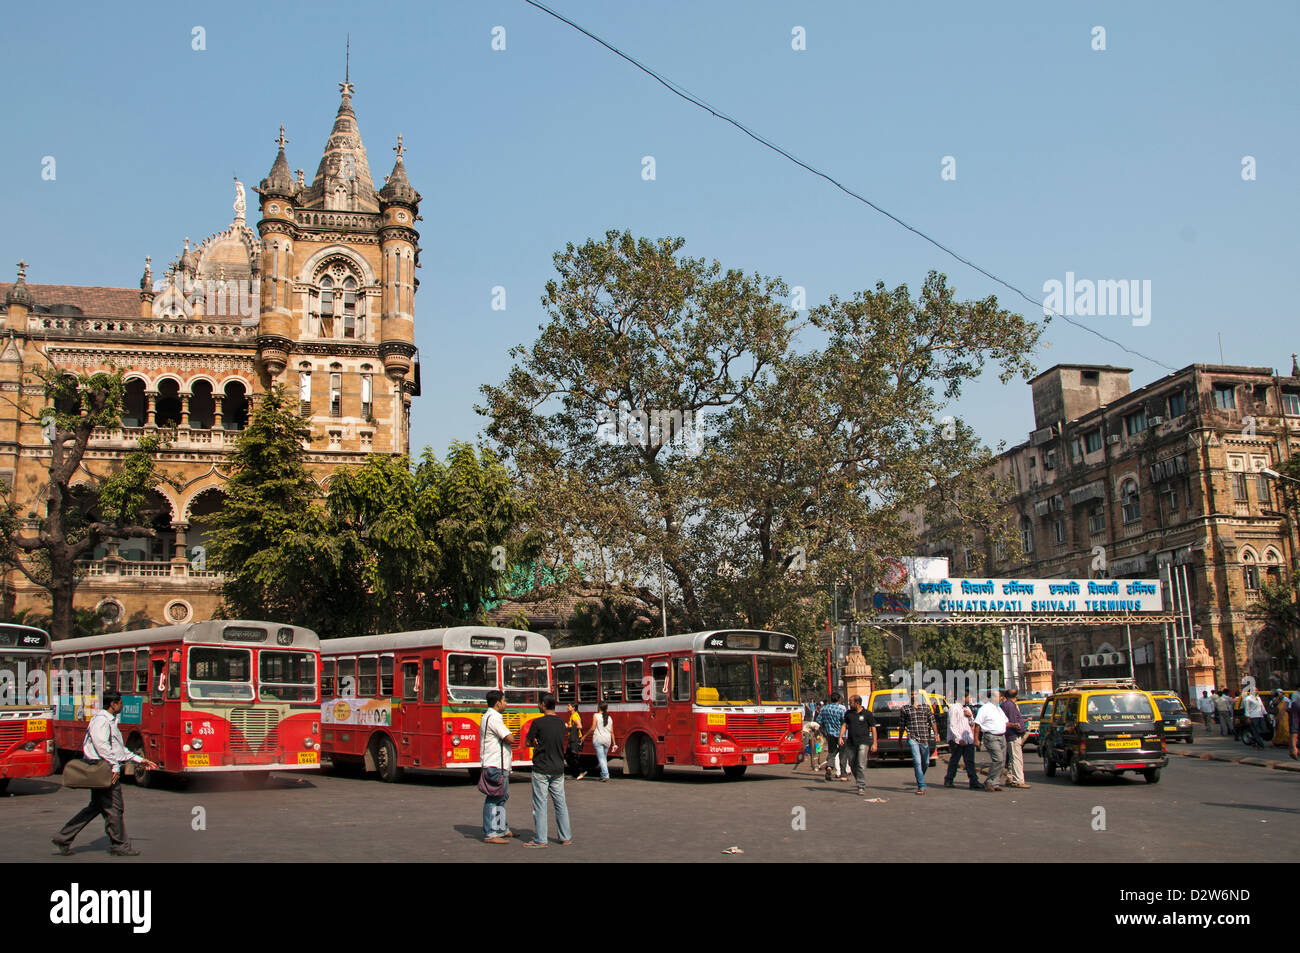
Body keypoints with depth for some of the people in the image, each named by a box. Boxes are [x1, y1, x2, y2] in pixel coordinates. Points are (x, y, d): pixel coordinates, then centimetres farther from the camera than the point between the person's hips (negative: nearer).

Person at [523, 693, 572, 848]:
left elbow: (527, 743, -5)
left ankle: (540, 840, 4)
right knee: (560, 803, 12)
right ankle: (566, 837, 17)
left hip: (541, 769, -5)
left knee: (540, 805, 1)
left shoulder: (538, 722, -13)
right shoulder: (561, 722, 5)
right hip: (558, 768, 5)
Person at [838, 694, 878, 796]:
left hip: (863, 742, -5)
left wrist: (874, 743, -4)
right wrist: (840, 737, -6)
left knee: (861, 765, -11)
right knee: (852, 764, 8)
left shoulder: (867, 714, 0)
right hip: (851, 742, 5)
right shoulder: (848, 713, 11)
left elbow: (873, 729, 2)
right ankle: (859, 781, 28)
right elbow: (844, 725, 10)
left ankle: (862, 787, -9)